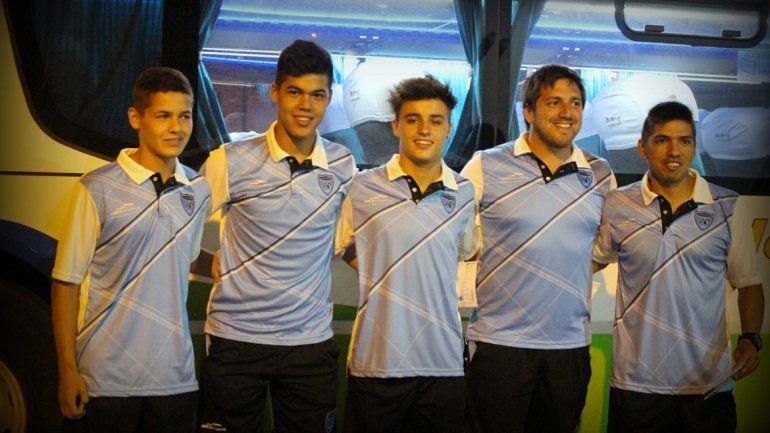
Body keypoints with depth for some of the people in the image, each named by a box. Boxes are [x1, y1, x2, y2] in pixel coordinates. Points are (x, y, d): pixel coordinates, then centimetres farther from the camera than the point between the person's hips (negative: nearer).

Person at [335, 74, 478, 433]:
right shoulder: (364, 188, -1)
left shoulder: (466, 194, 4)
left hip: (444, 364, 2)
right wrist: (386, 282, 1)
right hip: (376, 363, -1)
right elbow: (350, 251, 12)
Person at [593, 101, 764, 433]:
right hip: (637, 382, 0)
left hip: (710, 382, 1)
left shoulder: (730, 208, 2)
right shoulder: (617, 207, 1)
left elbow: (749, 283, 8)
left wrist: (751, 338, -7)